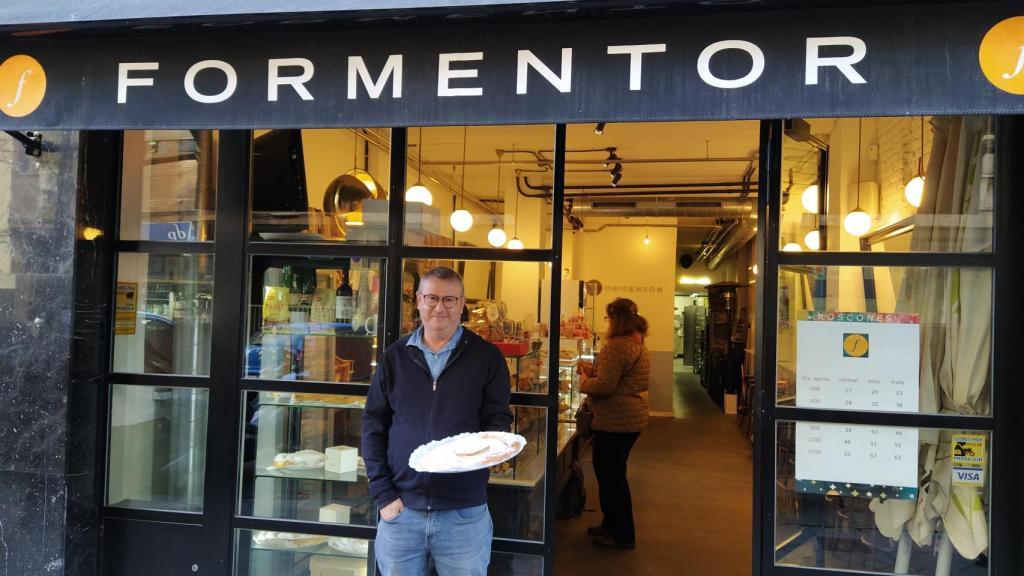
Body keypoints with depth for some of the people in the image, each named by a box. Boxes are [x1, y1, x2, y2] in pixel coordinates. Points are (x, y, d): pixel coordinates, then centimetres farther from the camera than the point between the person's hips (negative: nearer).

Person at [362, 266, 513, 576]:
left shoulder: (486, 356, 1)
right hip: (401, 509, 2)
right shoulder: (395, 356, 6)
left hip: (464, 512, -1)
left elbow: (498, 421, 2)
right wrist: (383, 495, -2)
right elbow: (373, 426, 6)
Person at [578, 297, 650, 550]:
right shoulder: (637, 343, 13)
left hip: (616, 421, -10)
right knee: (612, 472, 20)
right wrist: (593, 370, 11)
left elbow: (604, 386, -24)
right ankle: (611, 524, 32)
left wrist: (584, 381, -5)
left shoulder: (617, 346, -21)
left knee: (610, 475, 2)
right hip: (632, 417, 10)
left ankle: (623, 535, 12)